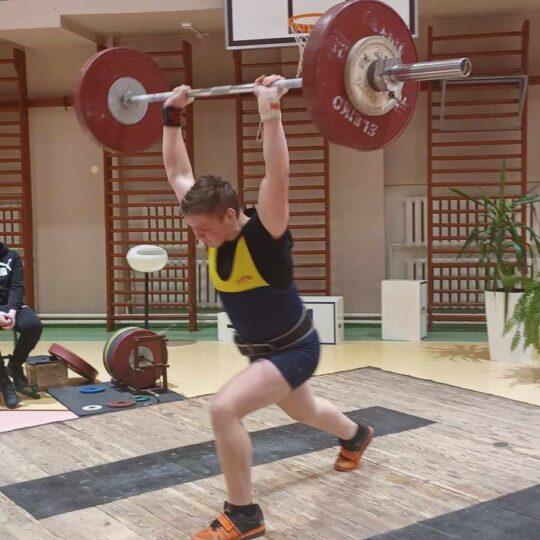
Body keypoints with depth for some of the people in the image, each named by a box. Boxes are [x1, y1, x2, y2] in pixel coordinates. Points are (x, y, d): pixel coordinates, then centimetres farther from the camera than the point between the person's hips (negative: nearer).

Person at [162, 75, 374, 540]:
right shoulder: (213, 227, -10)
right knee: (303, 411, 33)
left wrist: (270, 110, -46)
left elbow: (278, 175, -44)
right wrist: (172, 113, -5)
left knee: (224, 409, -27)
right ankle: (357, 436, 65)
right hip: (262, 349, 9)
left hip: (294, 348, -8)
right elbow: (177, 171, -3)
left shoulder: (264, 233, -28)